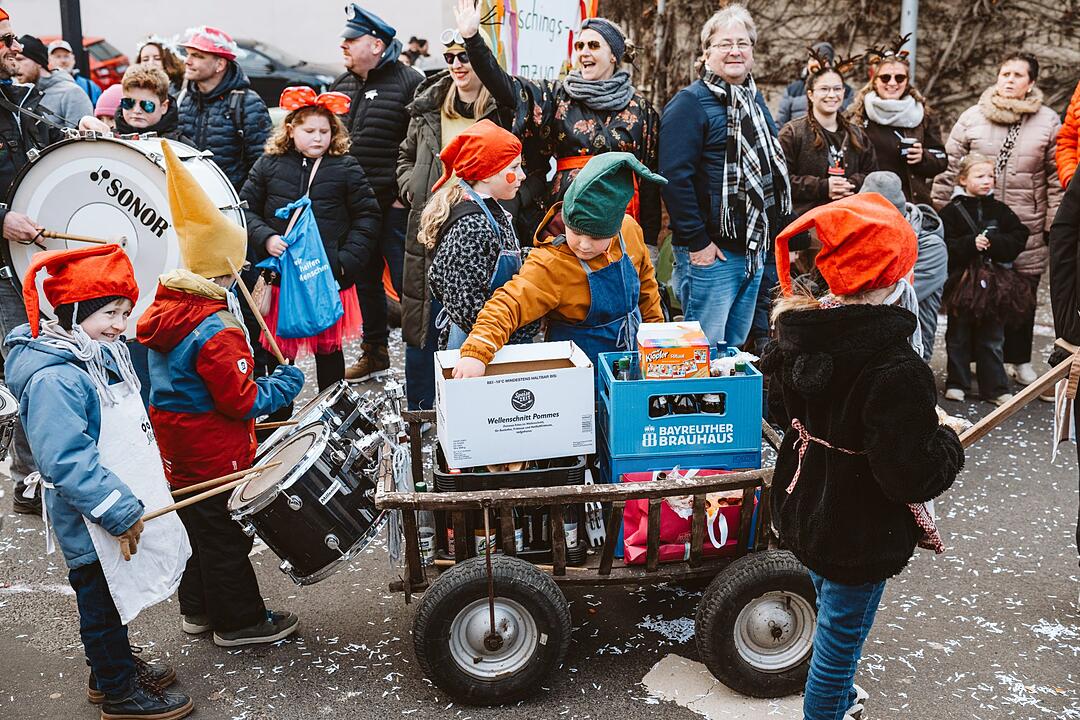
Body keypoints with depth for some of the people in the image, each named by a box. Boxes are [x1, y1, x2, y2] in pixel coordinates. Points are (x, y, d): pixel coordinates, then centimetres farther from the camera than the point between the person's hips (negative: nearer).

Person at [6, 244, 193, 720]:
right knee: (101, 603, 9)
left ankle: (114, 667, 42)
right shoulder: (52, 379, -27)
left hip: (122, 502, 9)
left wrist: (143, 488, 24)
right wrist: (120, 512, -27)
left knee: (112, 599, 24)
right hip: (93, 525, -9)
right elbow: (66, 462, -31)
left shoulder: (99, 354, 5)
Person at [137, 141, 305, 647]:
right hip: (216, 454, -9)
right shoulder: (218, 332, -28)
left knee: (195, 523, 22)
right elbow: (243, 402, -24)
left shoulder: (161, 310, 0)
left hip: (176, 449, 9)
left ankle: (198, 608, 38)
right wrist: (284, 385, -10)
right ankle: (240, 622, 21)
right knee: (226, 534, 6)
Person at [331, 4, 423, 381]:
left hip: (394, 205, -7)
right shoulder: (340, 86, 14)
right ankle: (375, 352, 28)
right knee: (365, 279, 15)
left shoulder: (409, 82, -9)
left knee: (406, 279, -4)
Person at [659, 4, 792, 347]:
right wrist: (696, 242, -20)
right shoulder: (690, 103, -10)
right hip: (711, 253, -8)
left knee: (736, 350, 17)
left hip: (756, 250, 8)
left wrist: (771, 234, 18)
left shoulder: (755, 100, 16)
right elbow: (675, 176, -19)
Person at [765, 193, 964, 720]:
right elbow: (911, 476, -28)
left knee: (833, 614, 32)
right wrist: (951, 444, -10)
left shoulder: (799, 334, -8)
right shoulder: (896, 370, -32)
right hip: (858, 538, -8)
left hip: (803, 512, 9)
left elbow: (780, 409, 8)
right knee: (838, 640, 13)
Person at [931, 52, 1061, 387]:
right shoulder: (972, 118, 3)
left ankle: (1019, 360, 27)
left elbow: (1057, 177, 4)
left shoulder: (1048, 123, 2)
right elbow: (950, 169, 5)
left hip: (1027, 233, 0)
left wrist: (1055, 226, 1)